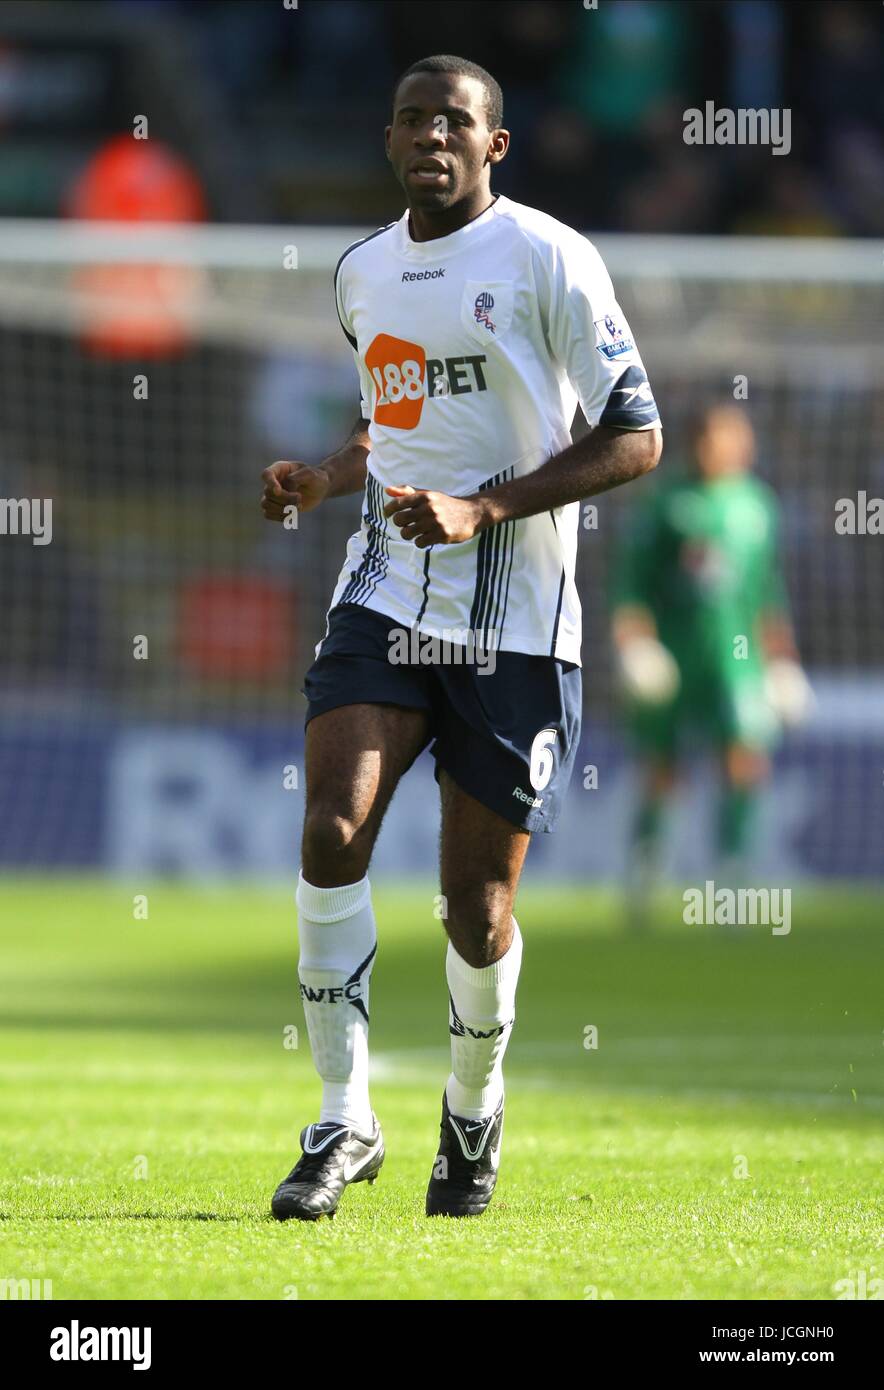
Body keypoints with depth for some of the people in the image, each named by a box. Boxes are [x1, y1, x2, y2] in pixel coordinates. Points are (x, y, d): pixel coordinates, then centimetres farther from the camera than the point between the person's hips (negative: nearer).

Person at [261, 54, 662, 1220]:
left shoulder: (547, 260, -7)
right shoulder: (361, 274, 12)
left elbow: (636, 438, -9)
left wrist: (481, 510, -18)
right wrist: (322, 480, 7)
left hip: (514, 624, -4)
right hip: (387, 595, 4)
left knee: (477, 906, 1)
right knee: (331, 834, -18)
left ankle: (474, 1115, 28)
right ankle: (345, 1120, -9)